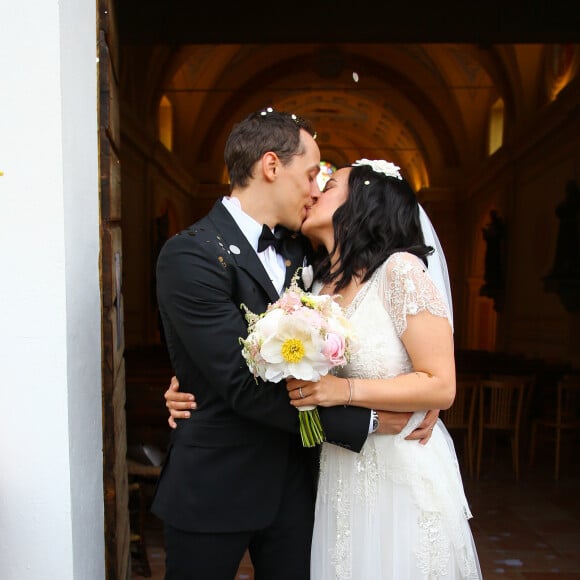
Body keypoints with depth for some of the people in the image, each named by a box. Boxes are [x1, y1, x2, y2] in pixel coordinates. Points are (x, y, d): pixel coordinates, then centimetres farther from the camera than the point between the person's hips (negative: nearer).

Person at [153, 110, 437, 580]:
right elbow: (243, 385, -23)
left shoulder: (296, 251, 4)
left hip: (291, 482, 6)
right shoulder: (192, 255, -18)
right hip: (215, 488, -6)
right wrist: (366, 421, -19)